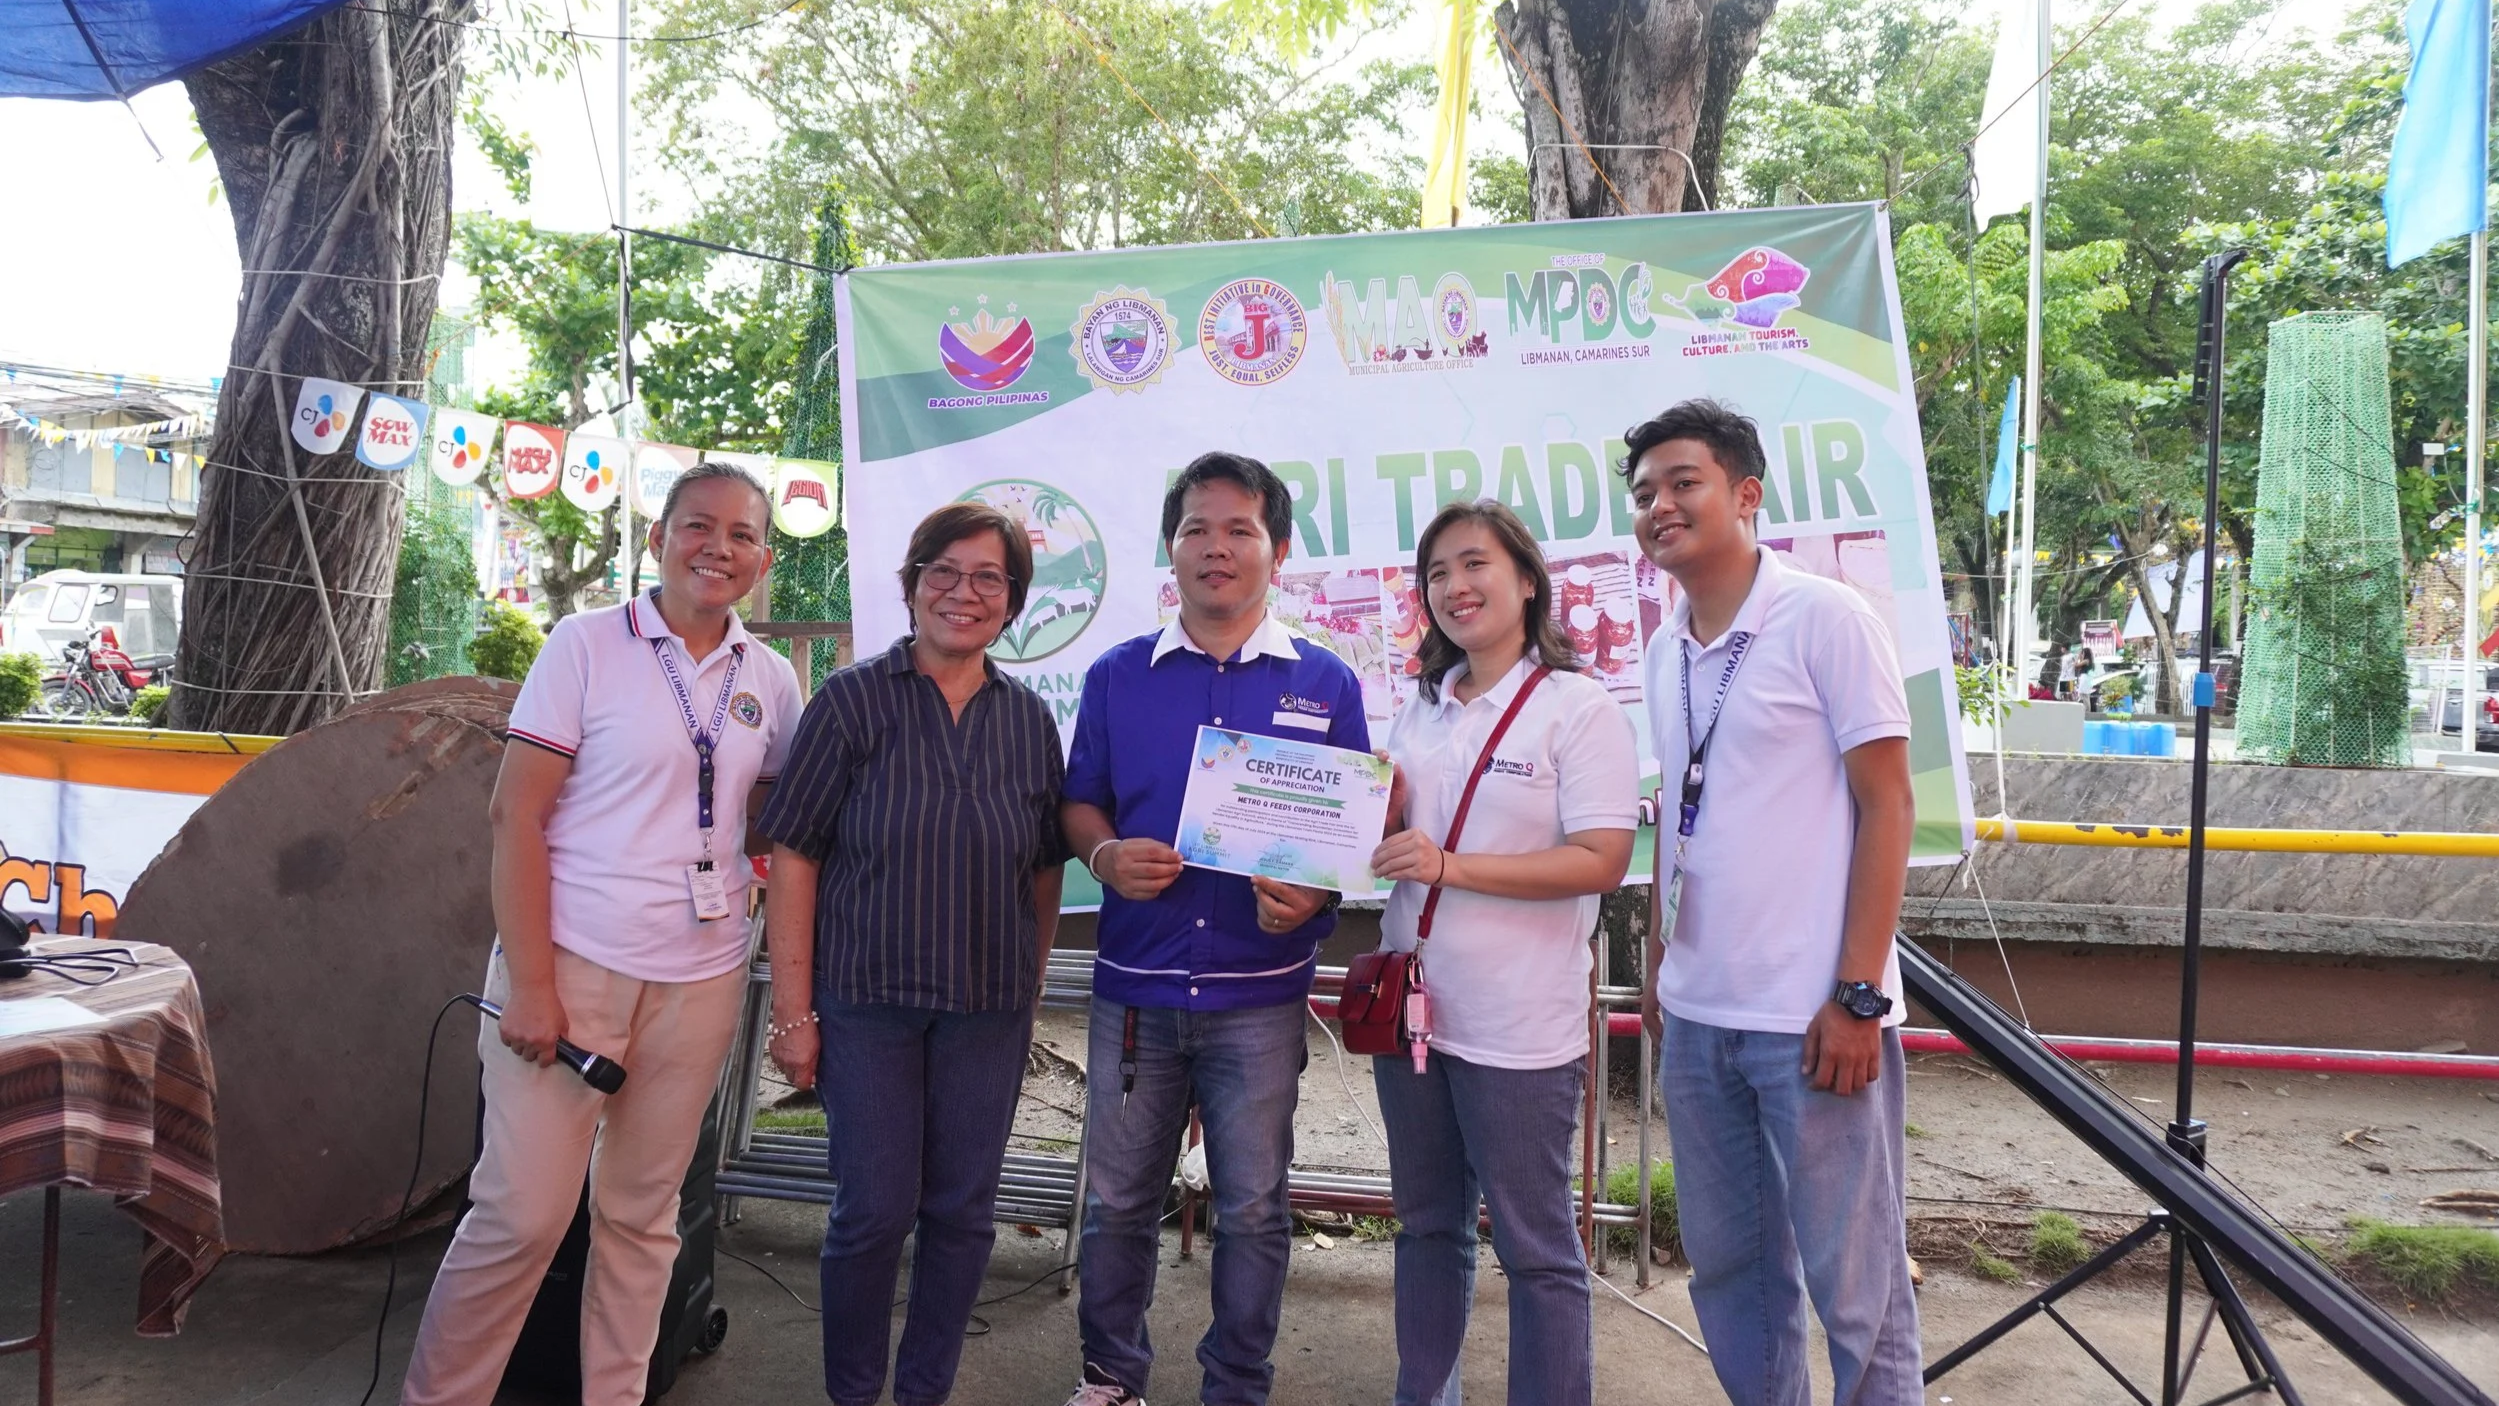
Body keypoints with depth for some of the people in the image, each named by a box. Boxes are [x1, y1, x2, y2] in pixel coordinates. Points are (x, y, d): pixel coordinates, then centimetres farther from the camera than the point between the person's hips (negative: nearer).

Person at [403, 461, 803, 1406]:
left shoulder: (770, 681, 7)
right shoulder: (587, 644, -5)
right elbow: (516, 812, -8)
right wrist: (529, 981, -13)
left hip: (700, 979, 4)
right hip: (571, 964, -4)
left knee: (642, 1214, 12)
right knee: (520, 1212, -1)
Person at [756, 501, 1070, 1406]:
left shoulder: (1029, 720, 4)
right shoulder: (851, 701, -6)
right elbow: (794, 858, -7)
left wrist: (1030, 988, 8)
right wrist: (794, 1010, -9)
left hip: (990, 1008, 3)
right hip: (868, 997, -3)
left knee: (962, 1211, 10)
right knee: (874, 1211, 4)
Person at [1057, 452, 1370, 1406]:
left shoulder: (1324, 683, 2)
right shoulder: (1117, 676, 5)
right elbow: (1079, 803, 11)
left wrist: (1312, 894, -16)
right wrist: (1104, 855, -11)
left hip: (1261, 990, -1)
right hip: (1135, 984, 2)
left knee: (1252, 1209, 9)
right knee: (1117, 1199, 12)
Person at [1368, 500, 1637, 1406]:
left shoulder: (1580, 708, -10)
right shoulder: (1422, 710, 10)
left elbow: (1602, 860, -18)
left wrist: (1450, 865, -24)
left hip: (1519, 1027, -7)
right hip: (1411, 1005, 7)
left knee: (1535, 1247, 5)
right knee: (1427, 1225, 19)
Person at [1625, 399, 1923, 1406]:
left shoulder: (1826, 619, -8)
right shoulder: (1664, 650, 10)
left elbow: (1886, 808, -9)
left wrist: (1858, 997, -14)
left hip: (1811, 1016, -6)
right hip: (1696, 1018, 6)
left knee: (1853, 1283, 4)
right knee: (1728, 1268, 15)